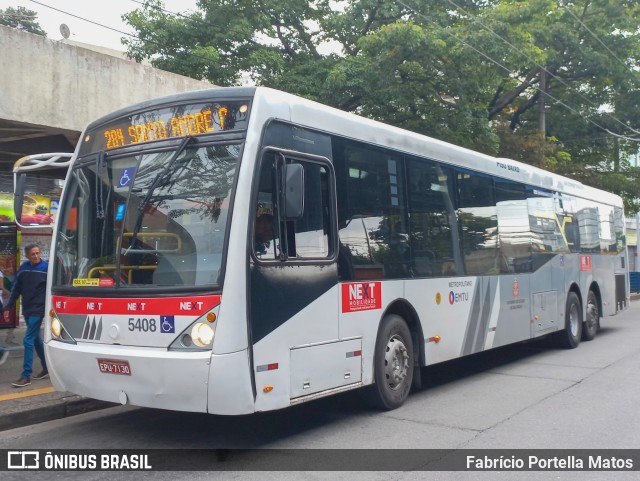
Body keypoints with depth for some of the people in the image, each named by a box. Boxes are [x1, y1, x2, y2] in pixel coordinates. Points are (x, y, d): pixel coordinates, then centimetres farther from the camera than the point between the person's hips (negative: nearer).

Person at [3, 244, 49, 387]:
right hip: (27, 310, 6)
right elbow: (16, 289, 12)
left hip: (38, 310, -6)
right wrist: (8, 306, 11)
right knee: (36, 339, 14)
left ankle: (26, 376, -5)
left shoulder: (46, 268, -8)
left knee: (28, 340, -9)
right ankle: (46, 369, 27)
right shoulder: (23, 268, 6)